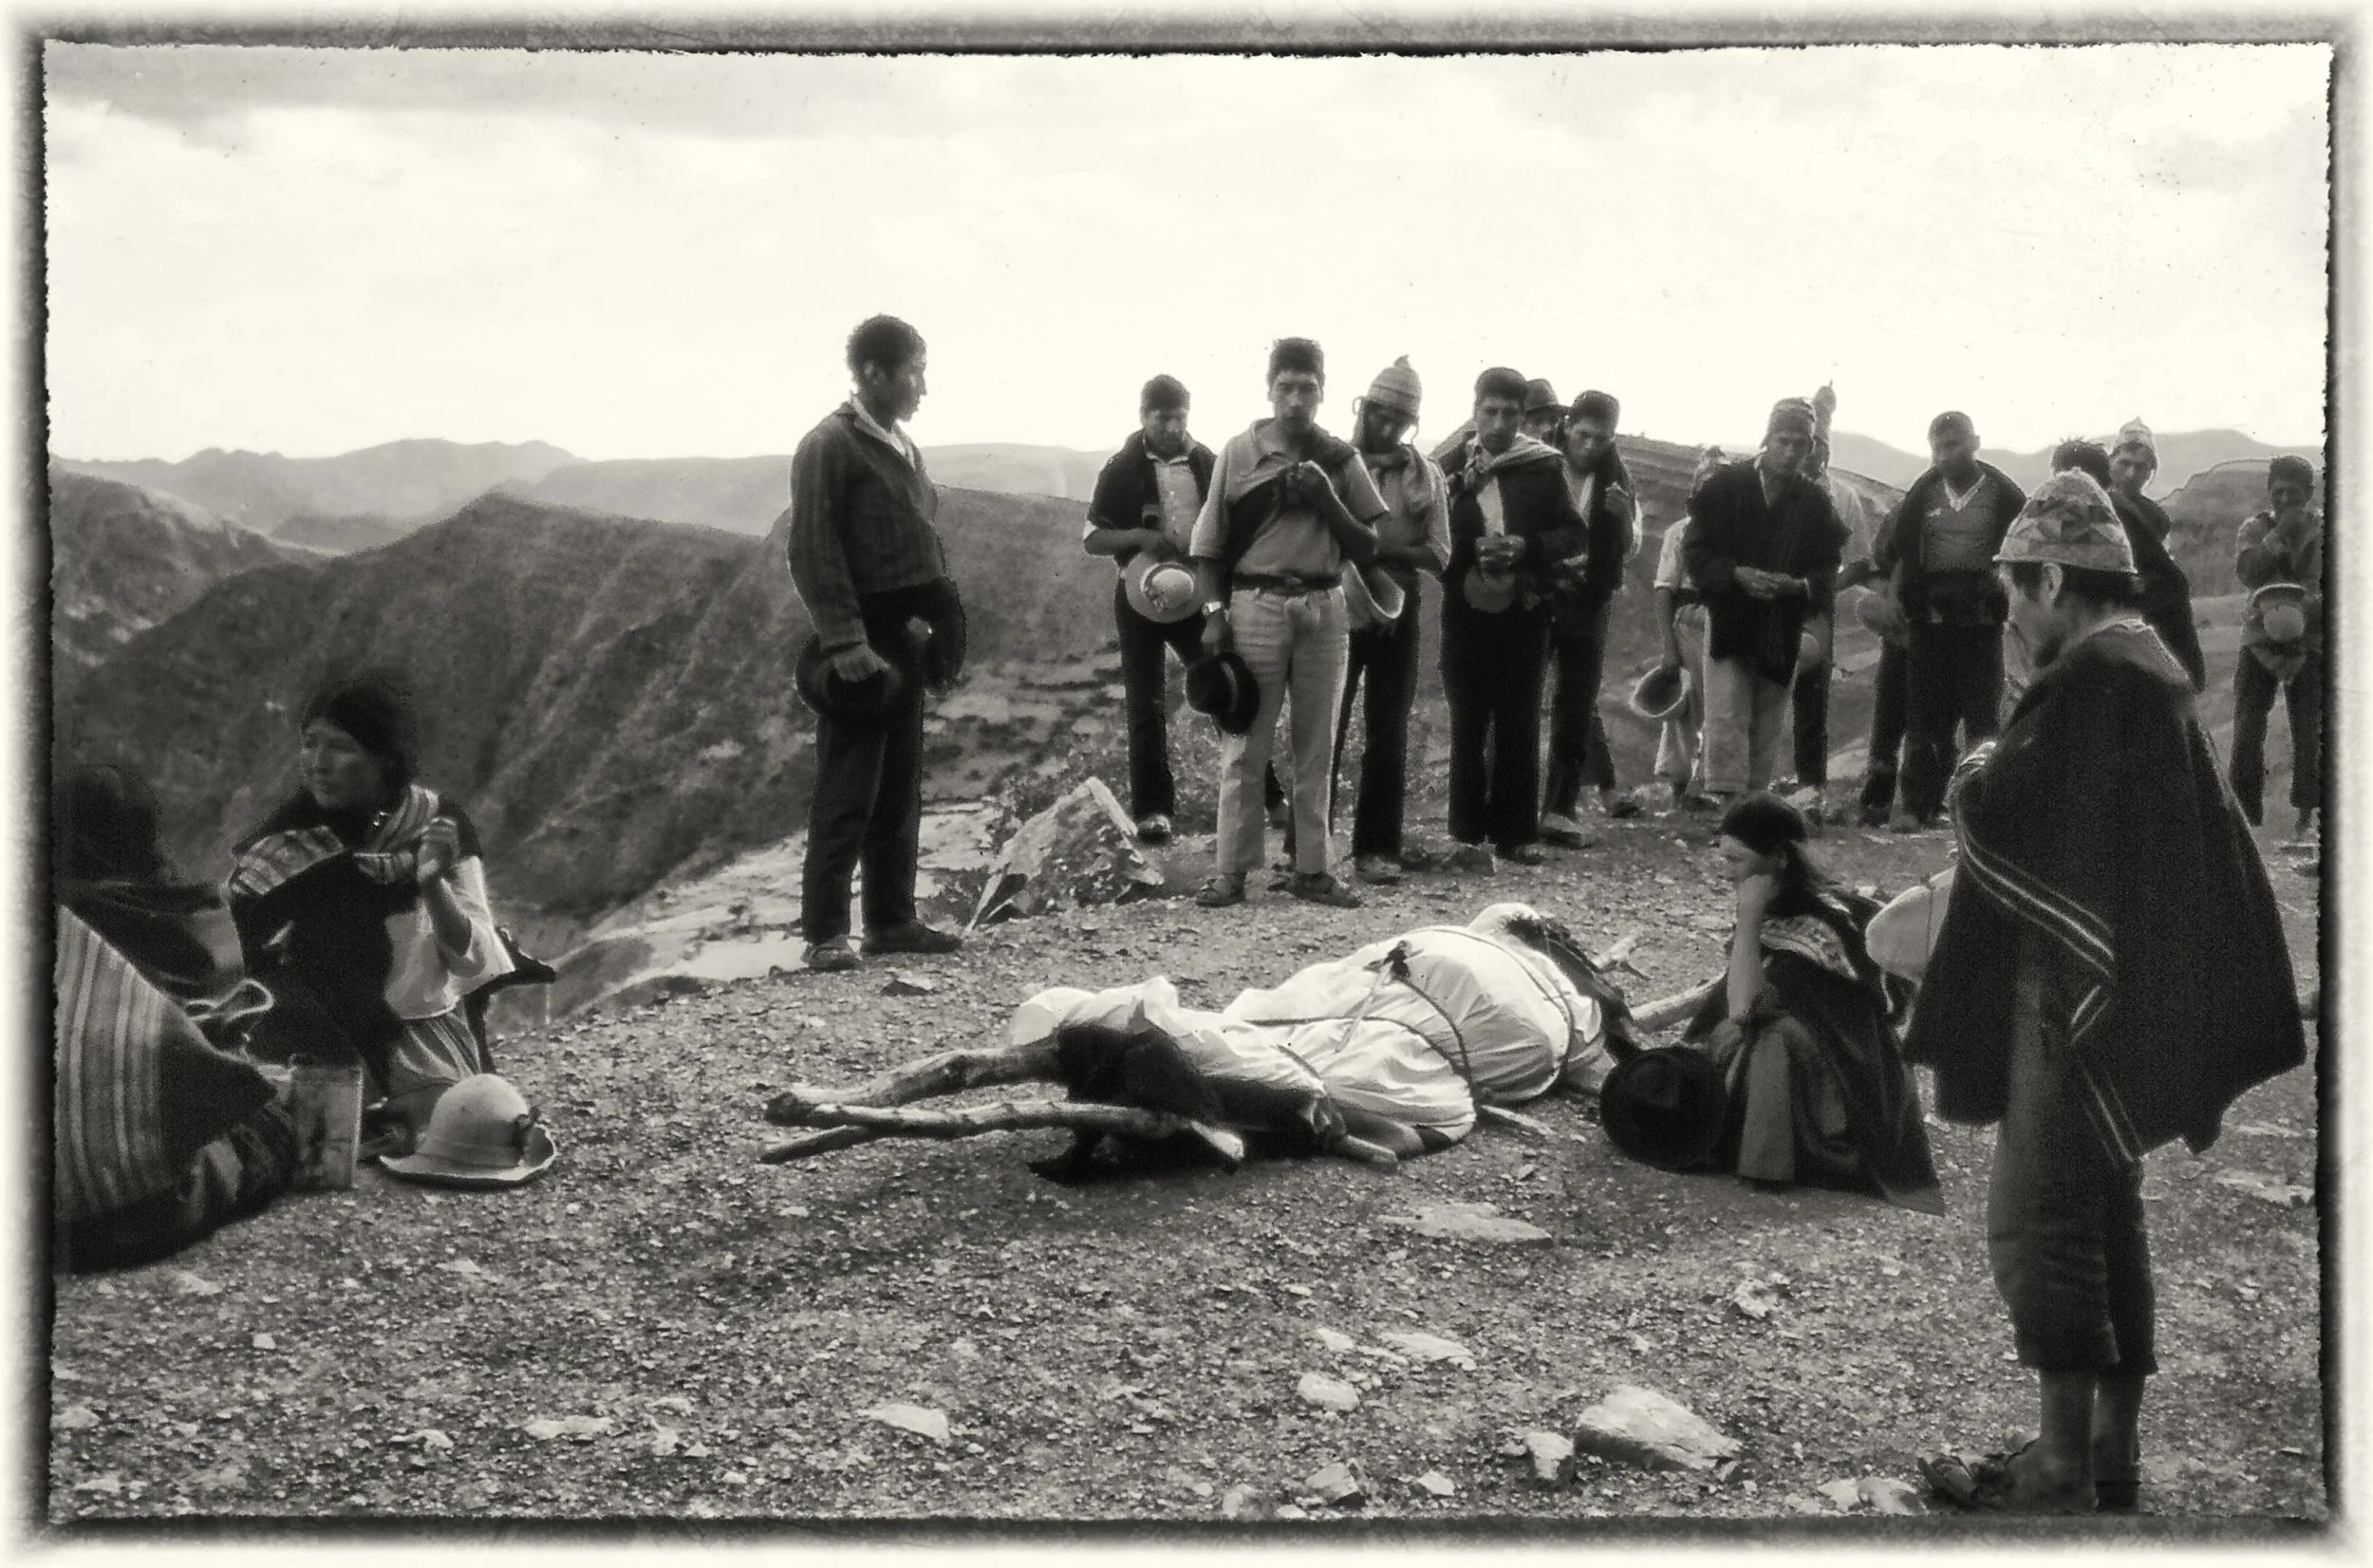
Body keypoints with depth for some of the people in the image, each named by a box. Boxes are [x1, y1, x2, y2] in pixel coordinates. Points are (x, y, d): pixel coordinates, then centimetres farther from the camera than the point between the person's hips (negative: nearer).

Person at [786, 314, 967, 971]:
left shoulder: (903, 446, 17)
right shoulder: (829, 445, -9)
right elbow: (811, 549, -15)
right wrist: (844, 640, -22)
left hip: (906, 639, 8)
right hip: (861, 642, -8)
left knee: (900, 788, 12)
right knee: (846, 792, -5)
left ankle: (892, 919, 19)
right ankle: (824, 933, 1)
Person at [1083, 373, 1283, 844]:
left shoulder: (1207, 464, 2)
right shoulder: (1123, 468, -3)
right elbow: (1092, 538, -2)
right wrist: (1138, 537, -21)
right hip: (1141, 596, -1)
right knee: (1146, 704, 2)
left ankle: (1265, 792, 9)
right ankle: (1151, 808, 9)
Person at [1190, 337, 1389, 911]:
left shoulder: (1340, 459, 6)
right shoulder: (1239, 452, 1)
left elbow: (1367, 548, 6)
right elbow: (1208, 544, 3)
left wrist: (1327, 500, -8)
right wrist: (1214, 613, -6)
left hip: (1325, 609, 2)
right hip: (1255, 605, -2)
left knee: (1316, 746, 7)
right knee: (1244, 744, -1)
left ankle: (1311, 868, 15)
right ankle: (1230, 871, 4)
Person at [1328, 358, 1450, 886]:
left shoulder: (1426, 475, 6)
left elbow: (1438, 554, -1)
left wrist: (1381, 550, -17)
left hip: (1396, 610, 2)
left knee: (1388, 734, 5)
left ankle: (1377, 849, 12)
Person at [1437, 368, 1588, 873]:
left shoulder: (1544, 466, 3)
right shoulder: (1453, 466, 4)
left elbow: (1576, 534, 2)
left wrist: (1525, 546, -13)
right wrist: (1473, 549, -14)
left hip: (1524, 609, 0)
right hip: (1466, 608, 0)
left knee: (1520, 725, 6)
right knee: (1468, 724, 1)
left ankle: (1516, 832, 14)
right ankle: (1468, 836, 6)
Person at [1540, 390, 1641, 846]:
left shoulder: (1614, 479, 4)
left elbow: (1629, 548, 5)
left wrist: (1622, 516, -15)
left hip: (1588, 603, 2)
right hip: (1539, 598, -2)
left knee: (1576, 706, 2)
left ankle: (1559, 810, 4)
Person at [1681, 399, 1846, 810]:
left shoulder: (1816, 504, 6)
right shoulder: (1726, 486, 0)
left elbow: (1828, 571, 9)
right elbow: (1694, 552, -1)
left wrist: (1800, 585, -13)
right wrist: (1737, 574, -17)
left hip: (1783, 632, 2)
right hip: (1728, 621, -2)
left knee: (1765, 728, 6)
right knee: (1726, 718, -12)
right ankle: (1723, 801, -15)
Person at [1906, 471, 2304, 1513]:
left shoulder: (2092, 676, -18)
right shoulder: (2148, 667, 13)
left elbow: (1996, 817, -21)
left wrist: (1973, 776, 0)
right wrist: (2002, 781, 9)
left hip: (2081, 993, -10)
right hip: (2134, 986, 10)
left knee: (2038, 1223, -4)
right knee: (2107, 1212, 16)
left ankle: (2063, 1472, 3)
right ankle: (2114, 1450, 25)